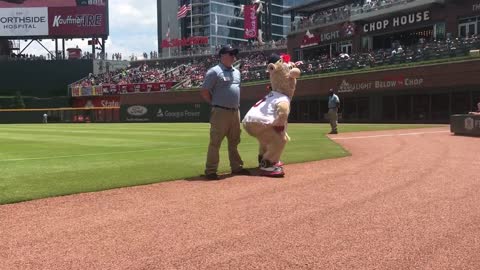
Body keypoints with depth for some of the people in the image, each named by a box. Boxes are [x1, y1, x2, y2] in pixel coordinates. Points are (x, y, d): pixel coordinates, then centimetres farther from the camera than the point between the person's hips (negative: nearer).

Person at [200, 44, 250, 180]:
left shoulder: (237, 72, 15)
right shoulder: (214, 72, -8)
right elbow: (204, 92, -8)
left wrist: (236, 105, 15)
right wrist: (216, 104, -3)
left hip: (235, 112, 8)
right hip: (220, 112, -7)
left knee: (234, 141, 14)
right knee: (215, 142, -4)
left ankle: (236, 167, 25)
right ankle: (210, 171, 2)